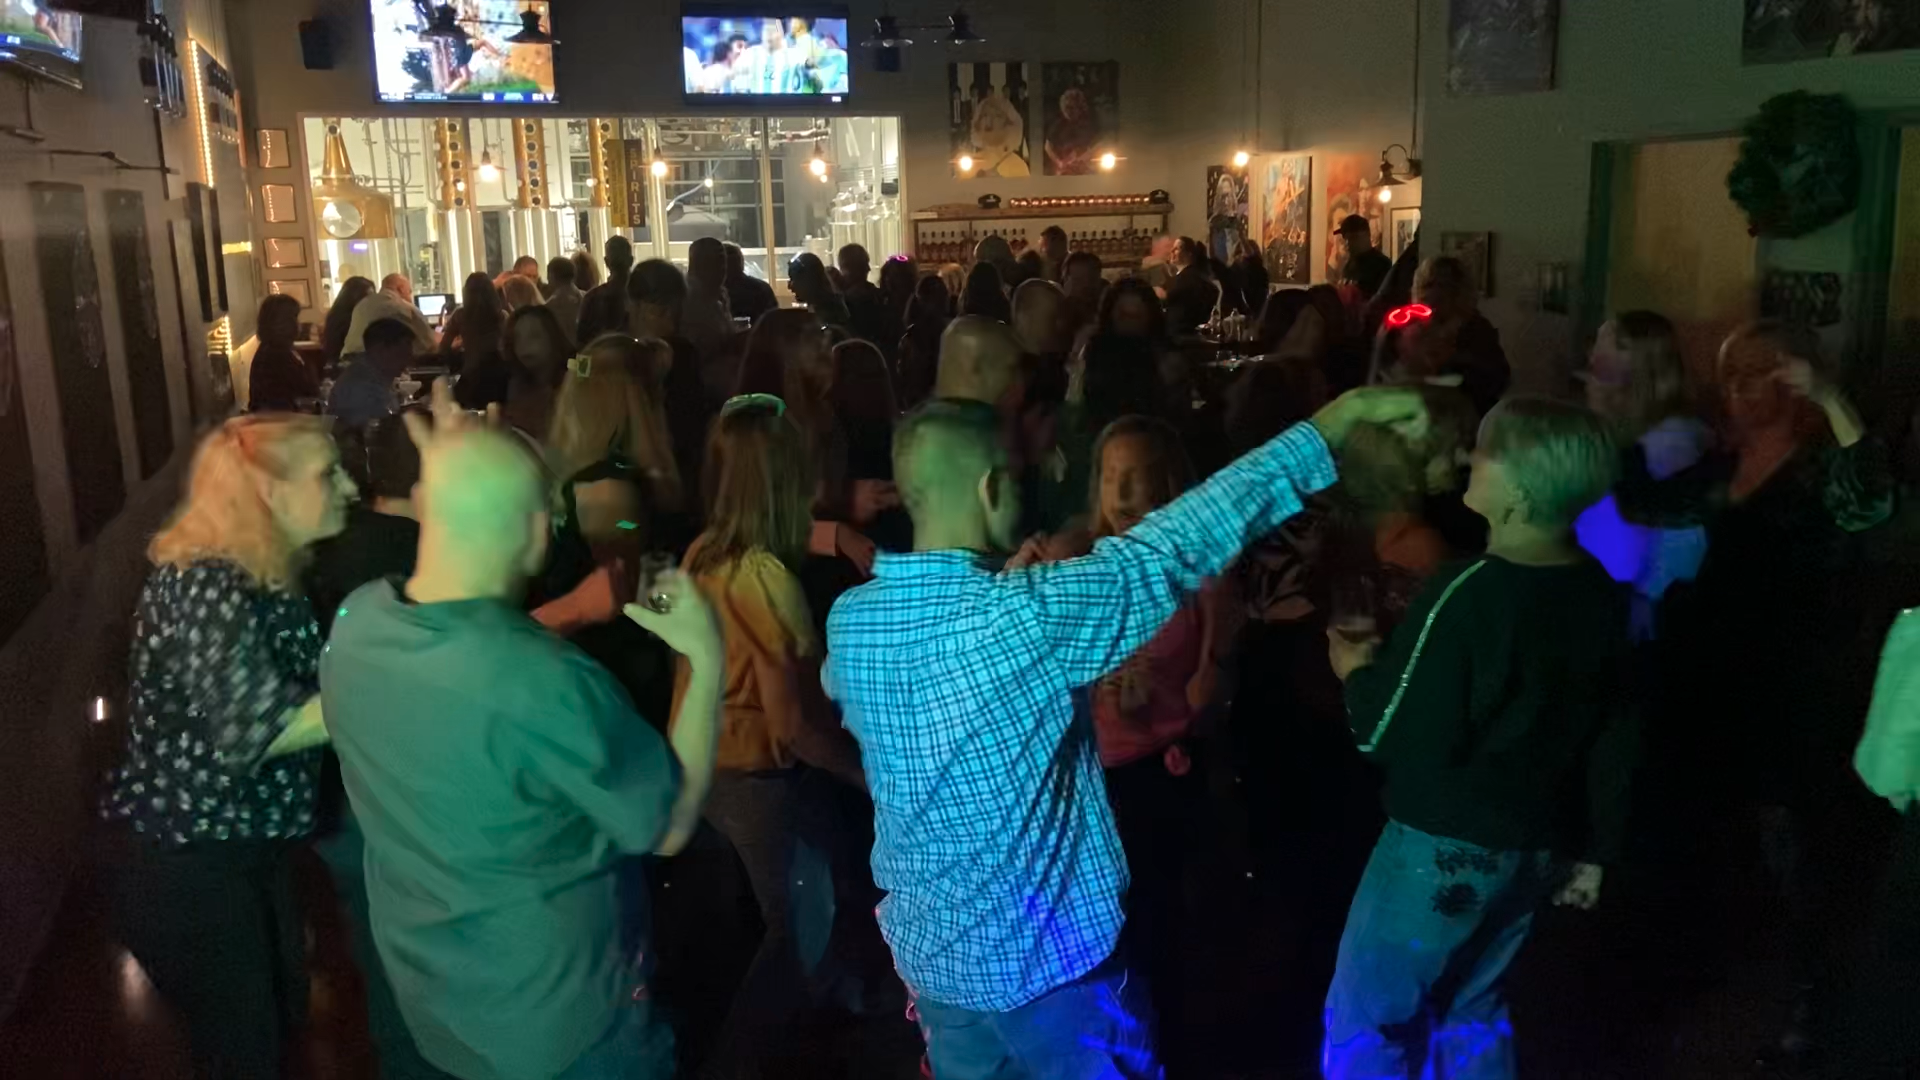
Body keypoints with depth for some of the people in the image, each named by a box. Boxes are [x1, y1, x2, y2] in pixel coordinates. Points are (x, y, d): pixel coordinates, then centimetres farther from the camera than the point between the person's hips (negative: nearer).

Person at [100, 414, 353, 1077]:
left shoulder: (264, 580, 5)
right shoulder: (202, 586, -24)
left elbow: (305, 694, 7)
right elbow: (255, 730, -30)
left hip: (250, 851, 9)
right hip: (184, 867, -9)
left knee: (283, 1025, 22)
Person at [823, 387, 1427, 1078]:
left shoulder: (847, 623, -9)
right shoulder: (1025, 615, -27)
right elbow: (1181, 542, -23)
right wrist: (1333, 422, -16)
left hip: (927, 948, 5)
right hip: (1042, 953, -5)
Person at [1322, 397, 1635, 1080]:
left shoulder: (1467, 594, -23)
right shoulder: (1600, 594, 1)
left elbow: (1393, 736, -20)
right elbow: (1612, 737, 9)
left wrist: (1357, 672, -1)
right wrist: (1596, 849, 19)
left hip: (1445, 847, -8)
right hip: (1536, 847, 8)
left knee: (1362, 1023, 7)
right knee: (1470, 1012, 24)